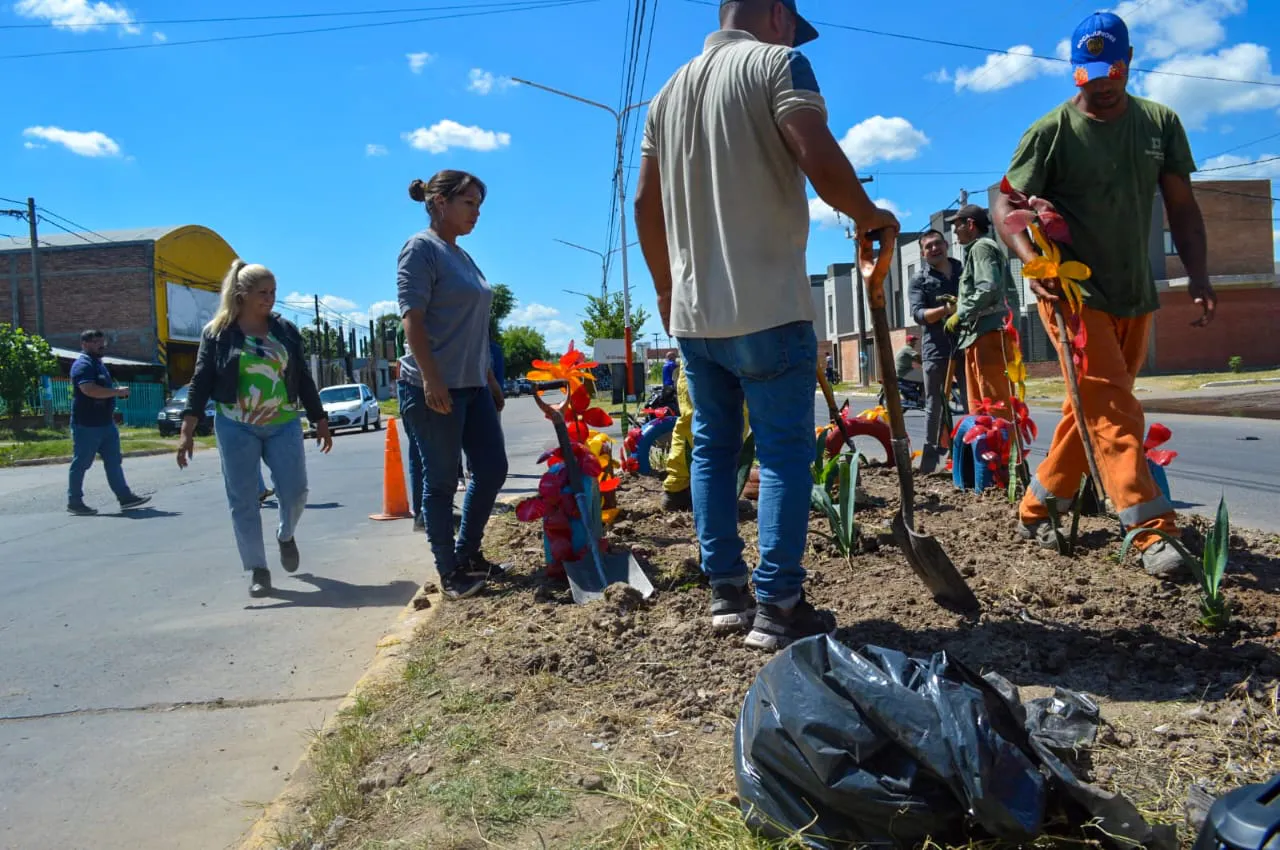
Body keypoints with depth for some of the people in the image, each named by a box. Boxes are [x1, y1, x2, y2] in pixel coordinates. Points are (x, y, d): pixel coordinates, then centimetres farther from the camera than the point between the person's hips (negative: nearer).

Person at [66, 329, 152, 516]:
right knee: (81, 463, 0)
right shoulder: (83, 365, -14)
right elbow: (89, 390, -30)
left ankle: (124, 497, 11)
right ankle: (74, 502, 8)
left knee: (113, 461, 8)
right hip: (87, 425, -10)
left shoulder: (98, 363, 17)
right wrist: (118, 392, -22)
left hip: (105, 423, 10)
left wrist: (117, 392, 16)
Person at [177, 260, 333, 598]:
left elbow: (303, 379, 11)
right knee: (243, 501, 1)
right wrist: (187, 430, -9)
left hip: (283, 425, 2)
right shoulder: (218, 332, -1)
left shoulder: (285, 330, 6)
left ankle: (285, 536, 32)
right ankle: (257, 570, 11)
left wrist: (320, 420, 10)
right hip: (236, 428, -2)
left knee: (295, 493, -1)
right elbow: (201, 382, -2)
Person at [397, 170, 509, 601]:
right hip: (435, 387, -8)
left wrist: (491, 378, 20)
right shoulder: (422, 248, -6)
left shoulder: (463, 256, 18)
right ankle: (449, 572, 10)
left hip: (473, 386, 9)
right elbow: (412, 320, -15)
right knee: (442, 480, 0)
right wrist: (432, 380, -21)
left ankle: (468, 554, 23)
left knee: (492, 470, 8)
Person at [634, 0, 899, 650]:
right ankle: (777, 606, 0)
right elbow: (819, 159, -17)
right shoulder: (776, 62, -2)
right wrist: (868, 216, 0)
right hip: (767, 307, -6)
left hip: (691, 311, 7)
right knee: (785, 453, -1)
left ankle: (726, 591, 17)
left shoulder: (670, 90, 17)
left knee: (712, 448, 12)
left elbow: (645, 203, 17)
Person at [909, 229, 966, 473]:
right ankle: (931, 451, 10)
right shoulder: (919, 280, 5)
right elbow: (918, 313, -10)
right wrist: (944, 310, -27)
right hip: (936, 350, -2)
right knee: (935, 405, 3)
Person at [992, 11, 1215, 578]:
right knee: (1112, 407, -14)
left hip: (1135, 296, 6)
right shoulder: (1052, 132, -6)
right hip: (1072, 292, -5)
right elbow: (1005, 204, -11)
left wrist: (1198, 275, -3)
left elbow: (1181, 205, 8)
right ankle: (1151, 529, -13)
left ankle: (1035, 508, 22)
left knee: (1095, 407, 10)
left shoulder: (1160, 123, 6)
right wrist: (1032, 259, -29)